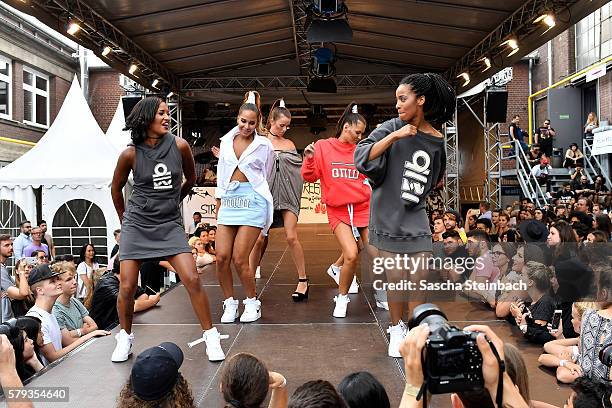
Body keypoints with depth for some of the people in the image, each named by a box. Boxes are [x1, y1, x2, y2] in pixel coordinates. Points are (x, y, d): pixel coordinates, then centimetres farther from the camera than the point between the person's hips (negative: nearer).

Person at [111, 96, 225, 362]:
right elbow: (116, 189, 10)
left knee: (192, 280, -10)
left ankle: (211, 337, 5)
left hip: (170, 225, 0)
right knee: (127, 287, 0)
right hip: (136, 225, 0)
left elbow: (191, 180, 12)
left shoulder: (179, 146, -7)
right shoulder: (130, 153, -7)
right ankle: (125, 338, 26)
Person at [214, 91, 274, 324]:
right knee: (221, 257, -4)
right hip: (229, 199, 4)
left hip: (252, 200, -4)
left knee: (239, 259, -8)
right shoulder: (226, 141, 12)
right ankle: (229, 303, 14)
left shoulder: (264, 145, 2)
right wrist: (219, 205, 15)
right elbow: (221, 175, 17)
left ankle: (252, 302, 13)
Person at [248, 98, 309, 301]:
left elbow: (300, 169, 14)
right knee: (260, 239, -1)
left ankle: (303, 280, 3)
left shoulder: (289, 144, 13)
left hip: (287, 195, 1)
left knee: (291, 236, -7)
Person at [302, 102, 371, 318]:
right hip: (338, 211, -3)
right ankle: (342, 298, 9)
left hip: (363, 207, 3)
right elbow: (309, 177, -2)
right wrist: (309, 158, -18)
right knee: (351, 255, -17)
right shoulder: (322, 146, -1)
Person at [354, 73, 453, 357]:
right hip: (387, 216, -2)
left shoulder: (437, 141, 4)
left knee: (419, 279, 2)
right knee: (395, 278, 2)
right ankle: (396, 330, 22)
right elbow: (361, 159, -18)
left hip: (416, 217, 2)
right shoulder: (392, 127, -5)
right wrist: (394, 136, -23)